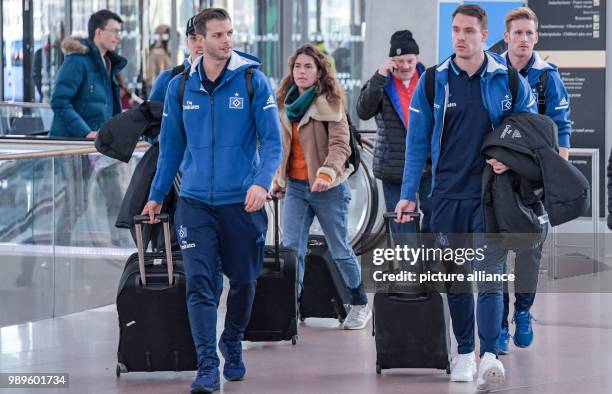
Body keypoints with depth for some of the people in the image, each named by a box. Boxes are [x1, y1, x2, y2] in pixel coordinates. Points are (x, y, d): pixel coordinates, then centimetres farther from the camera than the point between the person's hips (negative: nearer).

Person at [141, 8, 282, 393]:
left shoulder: (253, 80, -5)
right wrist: (156, 196, 14)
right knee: (200, 283, -9)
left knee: (243, 281, 12)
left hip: (242, 202, -1)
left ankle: (232, 344, 37)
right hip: (195, 202, 1)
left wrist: (261, 182, -23)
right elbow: (172, 145, 13)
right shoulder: (180, 87, 3)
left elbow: (272, 140, -7)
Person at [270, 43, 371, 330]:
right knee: (291, 247, -8)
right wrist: (278, 177, 15)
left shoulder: (330, 103, -8)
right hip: (295, 186, 4)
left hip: (328, 188, -4)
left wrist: (327, 173, -30)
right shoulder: (285, 103, 9)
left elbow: (340, 145, -16)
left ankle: (360, 304, 23)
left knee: (339, 249, 6)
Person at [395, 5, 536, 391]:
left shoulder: (509, 81, 0)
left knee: (489, 275, -12)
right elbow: (417, 142, 5)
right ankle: (464, 352, 19)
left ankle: (490, 356, -18)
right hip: (448, 194, 2)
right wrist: (409, 195, 0)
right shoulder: (433, 82, 2)